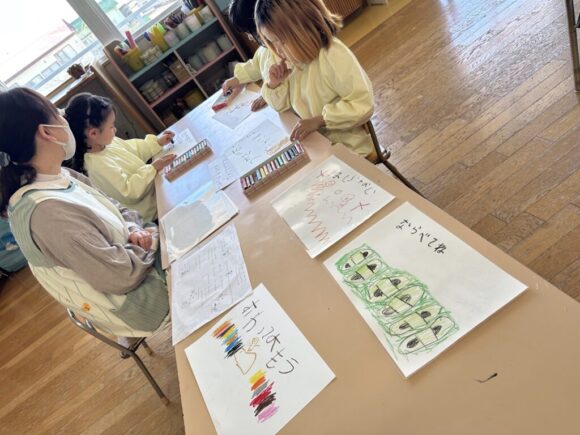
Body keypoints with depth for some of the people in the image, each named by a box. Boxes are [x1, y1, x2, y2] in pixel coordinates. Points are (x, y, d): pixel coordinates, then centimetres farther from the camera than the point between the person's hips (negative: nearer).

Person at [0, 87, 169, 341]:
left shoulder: (60, 177, -4)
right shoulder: (46, 211, -33)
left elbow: (116, 213, 9)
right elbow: (120, 277, -30)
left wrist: (133, 231, -11)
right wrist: (152, 240, -15)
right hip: (133, 300, -8)